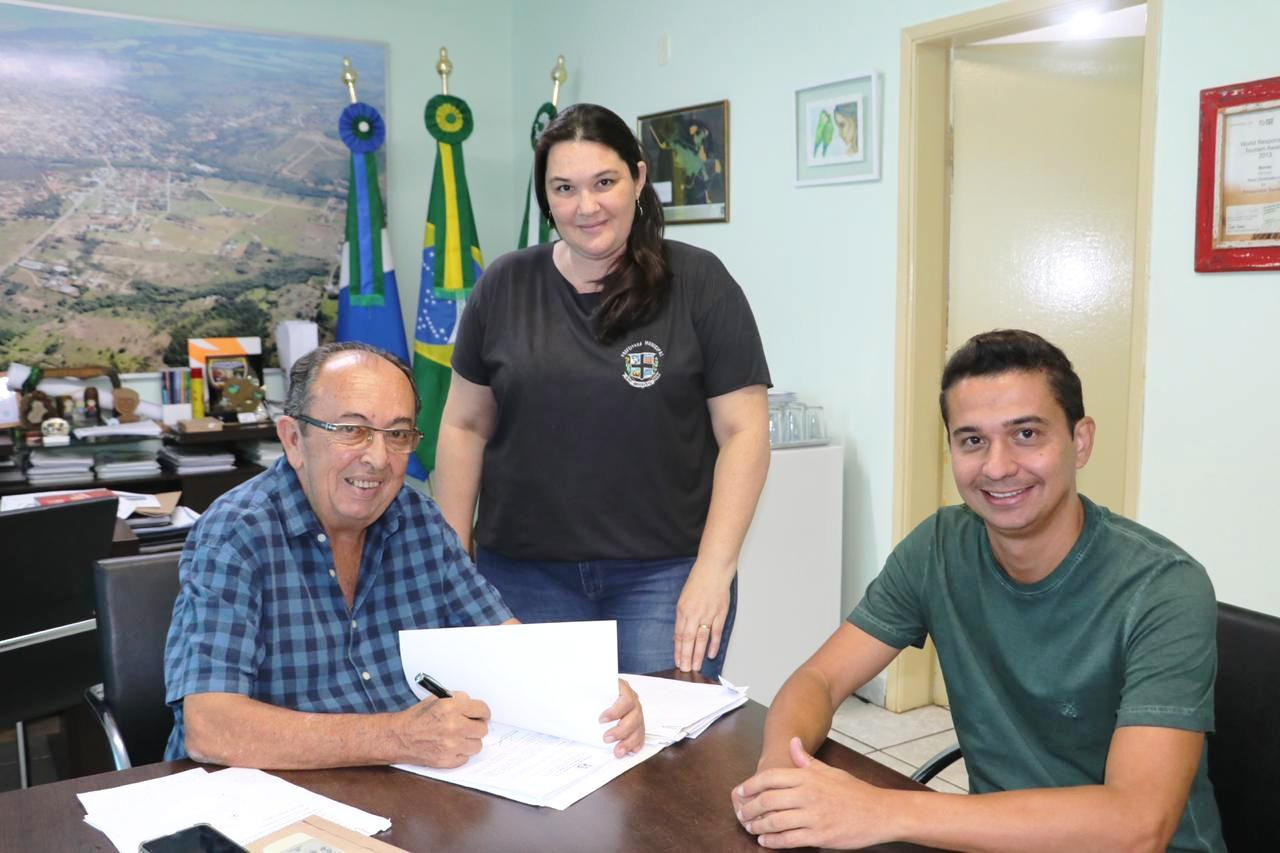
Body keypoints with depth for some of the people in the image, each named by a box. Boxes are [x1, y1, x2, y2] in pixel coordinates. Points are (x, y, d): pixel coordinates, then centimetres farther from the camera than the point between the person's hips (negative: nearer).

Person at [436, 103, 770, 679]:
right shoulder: (503, 287, 5)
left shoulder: (698, 283, -3)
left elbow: (743, 433, -5)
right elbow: (465, 426, 9)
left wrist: (714, 570, -12)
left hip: (664, 573, -2)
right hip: (524, 572, 2)